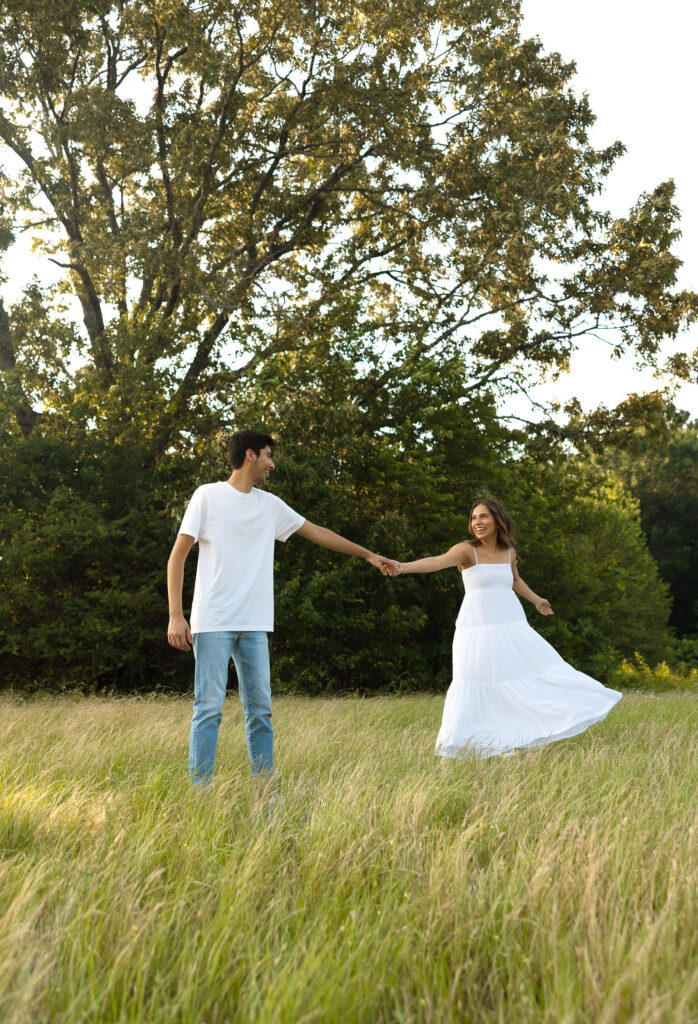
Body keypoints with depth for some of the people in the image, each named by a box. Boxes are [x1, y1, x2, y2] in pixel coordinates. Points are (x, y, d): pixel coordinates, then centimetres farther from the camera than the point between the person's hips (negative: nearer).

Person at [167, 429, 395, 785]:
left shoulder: (270, 504, 16)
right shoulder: (209, 495, 0)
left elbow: (318, 533, 26)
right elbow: (177, 557, -2)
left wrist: (368, 555, 28)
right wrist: (175, 616, -11)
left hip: (254, 625, 5)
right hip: (213, 622, -5)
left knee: (260, 709, 5)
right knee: (209, 708, -6)